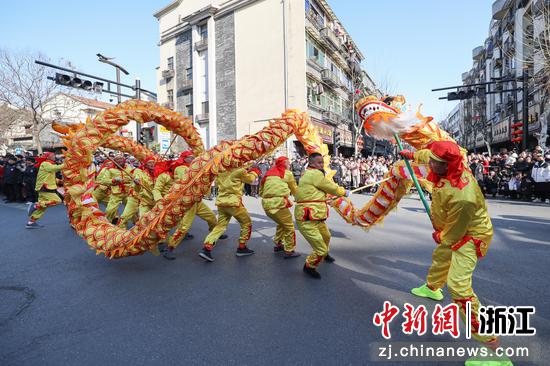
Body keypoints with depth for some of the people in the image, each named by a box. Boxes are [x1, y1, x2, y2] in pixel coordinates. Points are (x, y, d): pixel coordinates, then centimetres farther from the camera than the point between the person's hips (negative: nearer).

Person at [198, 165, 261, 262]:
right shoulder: (239, 170, -12)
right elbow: (250, 179, 3)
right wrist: (255, 172, 23)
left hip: (221, 202, 6)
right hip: (233, 202, -6)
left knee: (220, 226, 12)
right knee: (247, 223, 13)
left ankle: (206, 248, -3)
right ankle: (241, 248, 19)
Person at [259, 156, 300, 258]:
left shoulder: (268, 173, 18)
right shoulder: (287, 173, 4)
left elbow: (261, 191, 20)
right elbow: (295, 190, 16)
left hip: (266, 204, 7)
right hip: (278, 204, -7)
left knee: (281, 223, 28)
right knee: (289, 227, 8)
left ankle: (278, 244, 37)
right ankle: (289, 251, 11)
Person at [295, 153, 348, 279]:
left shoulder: (308, 174, 15)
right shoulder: (315, 174, -15)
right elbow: (331, 187, -5)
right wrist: (344, 192, 10)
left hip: (315, 219, 11)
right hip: (307, 220, -11)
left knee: (326, 236, 33)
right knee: (321, 249, -8)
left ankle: (324, 254, 60)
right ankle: (309, 267, 19)